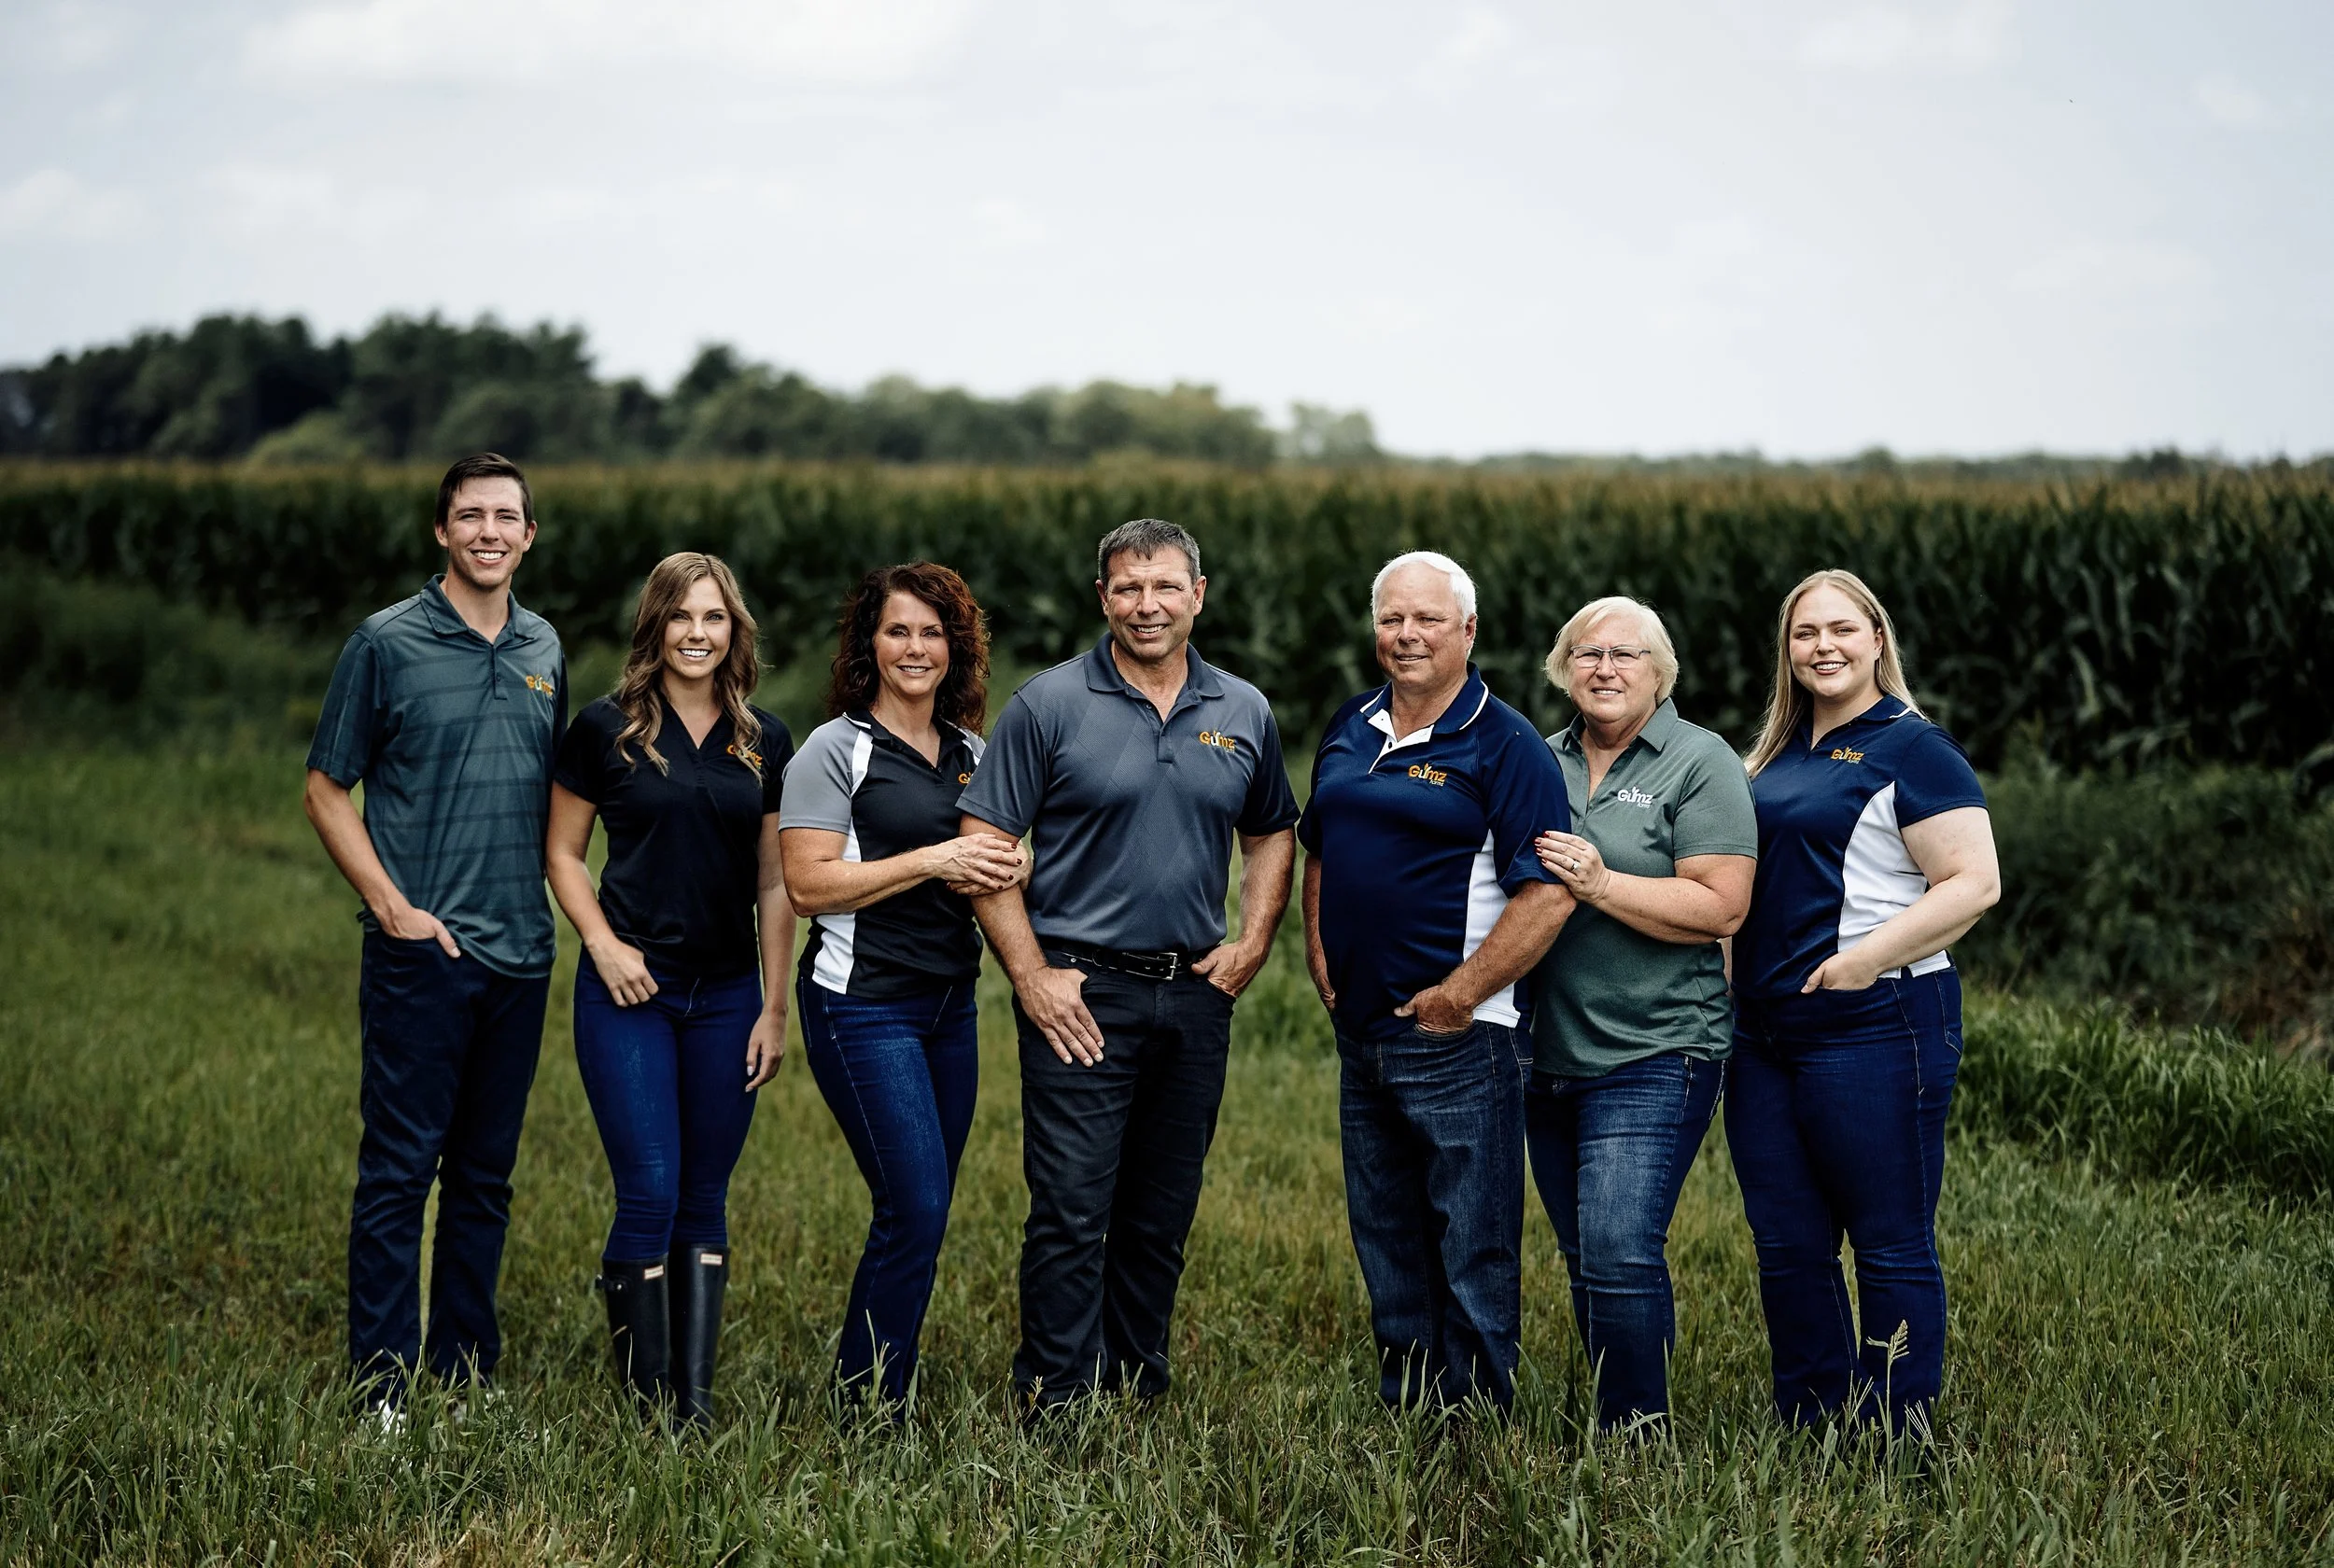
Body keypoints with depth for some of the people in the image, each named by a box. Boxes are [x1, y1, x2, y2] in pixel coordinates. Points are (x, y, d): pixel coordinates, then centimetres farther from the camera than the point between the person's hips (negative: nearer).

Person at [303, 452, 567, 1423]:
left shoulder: (544, 650, 11)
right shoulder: (387, 643, -3)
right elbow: (326, 790, -1)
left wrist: (554, 900, 9)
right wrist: (393, 905, -10)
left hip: (520, 953, 5)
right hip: (421, 947, -5)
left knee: (485, 1177, 10)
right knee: (399, 1171, -4)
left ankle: (467, 1374, 18)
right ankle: (381, 1388, 0)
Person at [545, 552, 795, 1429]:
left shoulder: (764, 745, 7)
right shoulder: (604, 731, -1)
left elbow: (774, 885, 10)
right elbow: (563, 854, 5)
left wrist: (775, 1008, 6)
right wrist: (603, 943, -10)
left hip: (726, 995, 3)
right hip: (630, 992, -3)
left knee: (705, 1204, 7)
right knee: (649, 1197, -9)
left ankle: (699, 1400, 12)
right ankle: (650, 1403, 0)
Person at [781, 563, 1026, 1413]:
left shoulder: (972, 754, 14)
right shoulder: (834, 751, -5)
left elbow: (1002, 851, 23)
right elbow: (809, 884, -13)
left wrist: (1010, 866, -2)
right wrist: (932, 862, -17)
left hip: (950, 1005, 7)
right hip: (863, 1003, -7)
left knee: (920, 1215, 7)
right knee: (916, 1210, -12)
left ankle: (864, 1390, 16)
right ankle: (867, 1408, -1)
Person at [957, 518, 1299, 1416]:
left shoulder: (1244, 714, 9)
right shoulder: (1050, 705, -4)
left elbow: (1272, 836, 21)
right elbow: (985, 845, -4)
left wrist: (1251, 945, 6)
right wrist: (1031, 976, -10)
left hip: (1196, 997, 4)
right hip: (1082, 994, -4)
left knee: (1161, 1218, 11)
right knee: (1071, 1212, -7)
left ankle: (1137, 1392, 22)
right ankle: (1055, 1407, 0)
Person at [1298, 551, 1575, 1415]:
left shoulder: (1505, 745, -10)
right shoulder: (1350, 731, 11)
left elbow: (1547, 895, -17)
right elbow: (1318, 856, 23)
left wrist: (1455, 999, -17)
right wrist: (1322, 964, 10)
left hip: (1458, 1042, -7)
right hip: (1361, 1035, 7)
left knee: (1473, 1257, -1)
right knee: (1386, 1248, 16)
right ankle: (1403, 1414, 27)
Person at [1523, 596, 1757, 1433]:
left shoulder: (1700, 762, -4)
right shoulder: (1541, 760, 14)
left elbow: (1721, 908, -14)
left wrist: (1601, 885, -20)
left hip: (1652, 1057, -6)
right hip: (1548, 1053, 6)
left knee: (1619, 1255, -14)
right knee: (1585, 1261, 11)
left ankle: (1636, 1435, -5)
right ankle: (1606, 1420, 21)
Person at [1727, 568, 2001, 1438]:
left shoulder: (1910, 748, -7)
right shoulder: (1779, 753, 16)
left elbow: (1974, 883, -14)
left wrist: (1869, 957, -21)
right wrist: (1735, 977, 11)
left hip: (1875, 1030, -8)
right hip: (1765, 1033, 8)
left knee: (1891, 1248, 0)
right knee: (1787, 1247, 11)